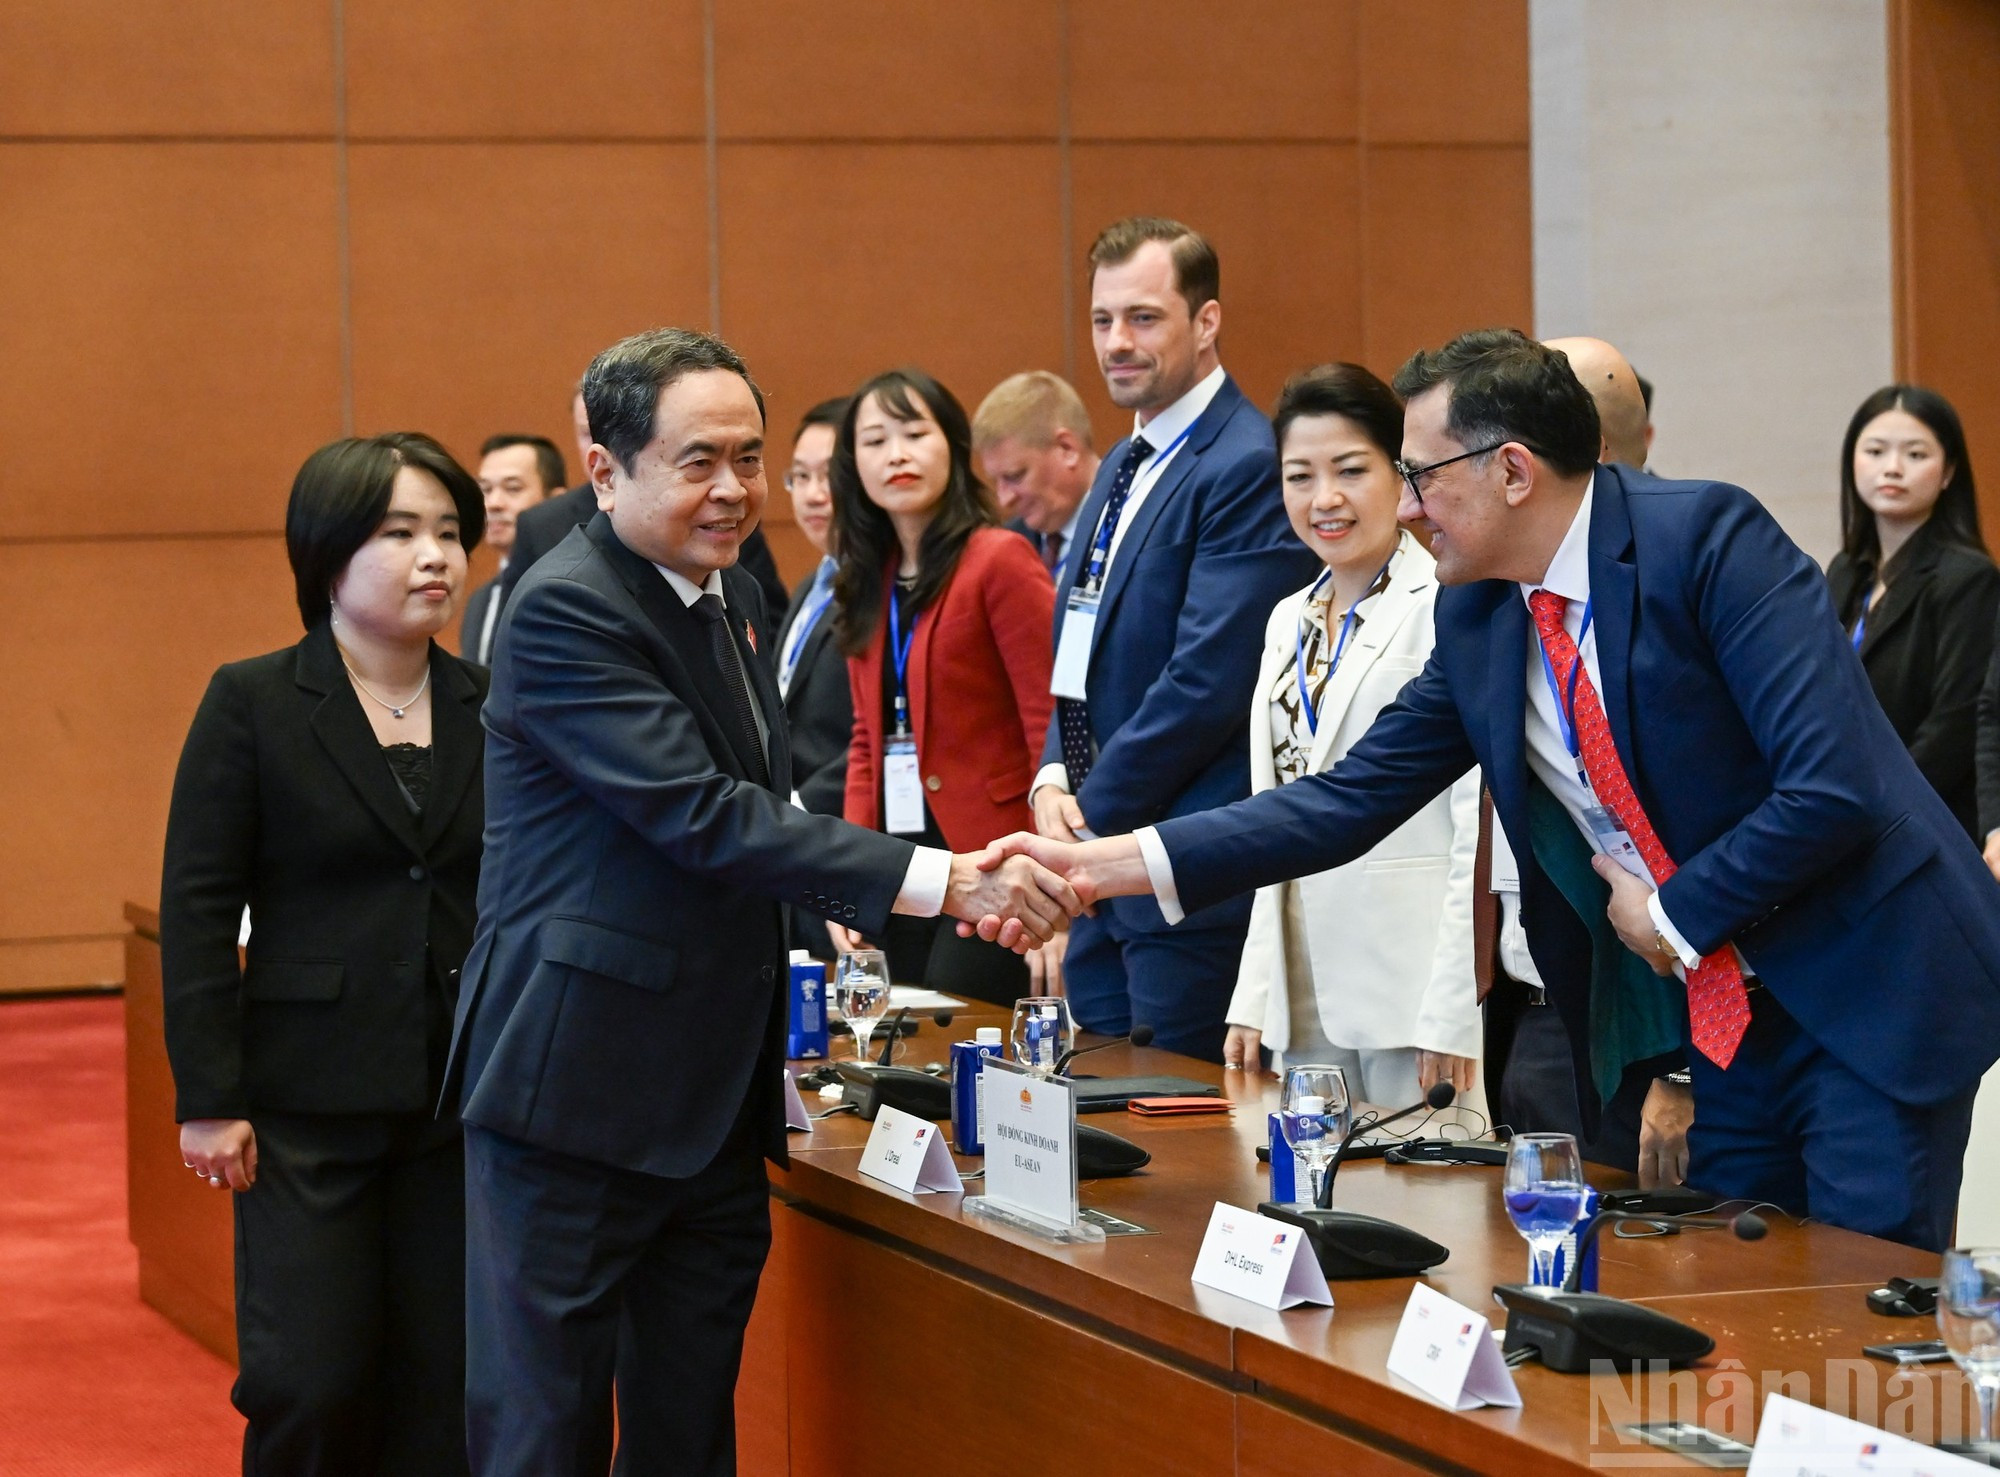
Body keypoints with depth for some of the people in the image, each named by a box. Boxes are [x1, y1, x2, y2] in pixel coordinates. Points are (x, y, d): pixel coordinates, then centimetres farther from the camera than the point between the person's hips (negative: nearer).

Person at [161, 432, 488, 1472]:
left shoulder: (492, 710, 8)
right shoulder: (253, 704, -1)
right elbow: (197, 909, -3)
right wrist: (209, 1098, -8)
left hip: (465, 1100, 3)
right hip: (310, 1102, -3)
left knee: (445, 1388, 3)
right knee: (312, 1386, -5)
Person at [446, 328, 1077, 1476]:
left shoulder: (732, 594, 13)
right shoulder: (564, 612, -16)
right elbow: (703, 817, -24)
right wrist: (940, 880, -28)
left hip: (715, 1100, 9)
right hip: (581, 1092, -9)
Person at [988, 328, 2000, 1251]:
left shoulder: (1707, 537, -17)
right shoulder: (1475, 621, 5)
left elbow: (1834, 786, -24)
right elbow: (1349, 802, 6)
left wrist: (1674, 914, -13)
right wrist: (1105, 863, -1)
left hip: (1868, 989, -7)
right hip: (1725, 1022, 7)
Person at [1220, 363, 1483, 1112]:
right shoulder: (1288, 621, 16)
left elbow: (1482, 825, -13)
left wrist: (1451, 1014, -17)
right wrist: (1253, 995, 12)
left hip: (1418, 992, -7)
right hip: (1305, 1000, 7)